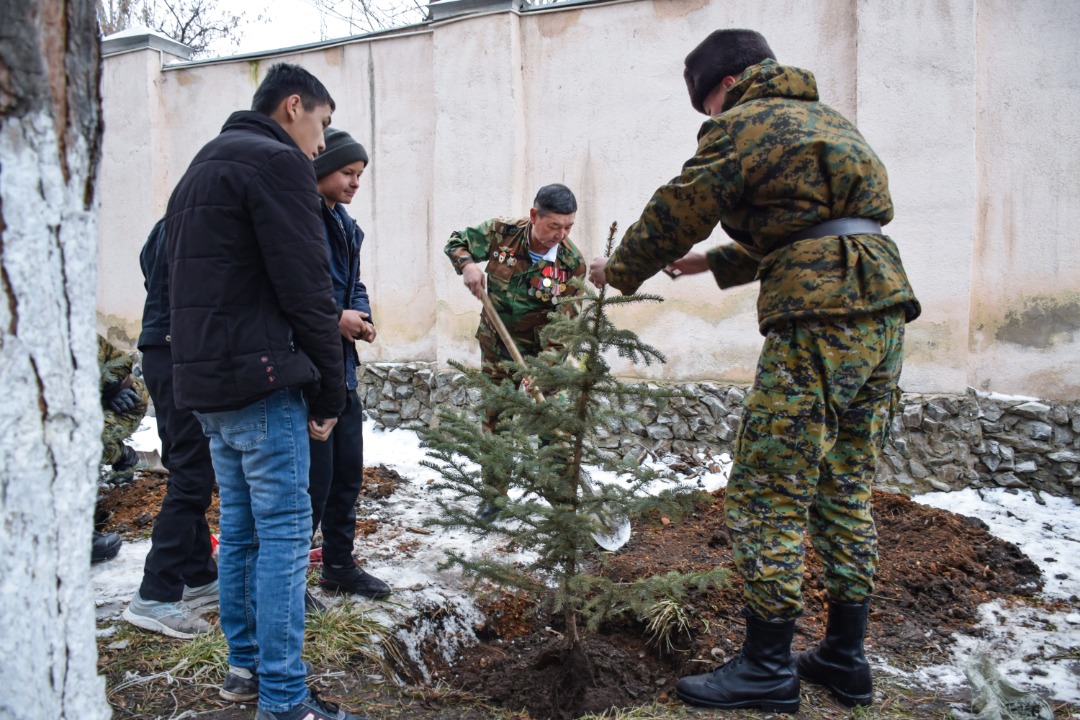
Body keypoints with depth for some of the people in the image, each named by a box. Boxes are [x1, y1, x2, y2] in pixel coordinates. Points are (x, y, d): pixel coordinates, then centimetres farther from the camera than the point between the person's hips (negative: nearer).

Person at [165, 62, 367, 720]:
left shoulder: (201, 167, 23)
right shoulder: (279, 162, -8)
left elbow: (190, 282, 21)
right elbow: (306, 289, -15)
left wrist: (203, 369, 17)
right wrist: (331, 393, -9)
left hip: (204, 380, 10)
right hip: (261, 379, -10)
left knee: (240, 527, 16)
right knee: (284, 531, -5)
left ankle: (245, 663, 27)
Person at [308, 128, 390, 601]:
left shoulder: (344, 225, 16)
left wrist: (360, 315, 2)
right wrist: (335, 318, -17)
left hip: (342, 367, 9)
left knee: (348, 471, 15)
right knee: (315, 476, -3)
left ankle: (340, 565, 30)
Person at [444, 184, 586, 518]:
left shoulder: (572, 263, -17)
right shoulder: (501, 232, -14)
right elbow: (457, 241, 3)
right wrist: (468, 264, -20)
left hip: (539, 352, -1)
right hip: (496, 347, 2)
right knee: (495, 422, 11)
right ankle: (494, 494, 26)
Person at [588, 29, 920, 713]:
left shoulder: (743, 124, -1)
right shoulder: (826, 120, 27)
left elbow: (676, 214, 1)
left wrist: (619, 270, 17)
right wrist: (714, 262, 33)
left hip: (821, 322, -10)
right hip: (881, 312, 10)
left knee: (767, 493, -4)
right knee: (846, 489, 13)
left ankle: (768, 668, 5)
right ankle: (845, 658, 22)